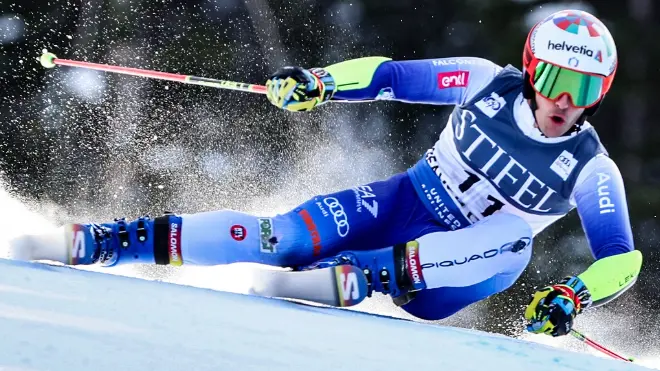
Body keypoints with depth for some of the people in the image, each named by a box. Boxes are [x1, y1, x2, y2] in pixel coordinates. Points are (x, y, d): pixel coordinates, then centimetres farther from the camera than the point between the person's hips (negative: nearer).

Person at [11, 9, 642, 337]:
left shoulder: (591, 171, -12)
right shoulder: (490, 84, -8)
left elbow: (623, 259, -11)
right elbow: (393, 75, -2)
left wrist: (573, 295, -29)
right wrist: (319, 83, -17)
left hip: (445, 268, -1)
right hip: (405, 203, 1)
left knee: (513, 241, -35)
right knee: (282, 238, -21)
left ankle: (361, 278, -46)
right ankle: (110, 241, -19)